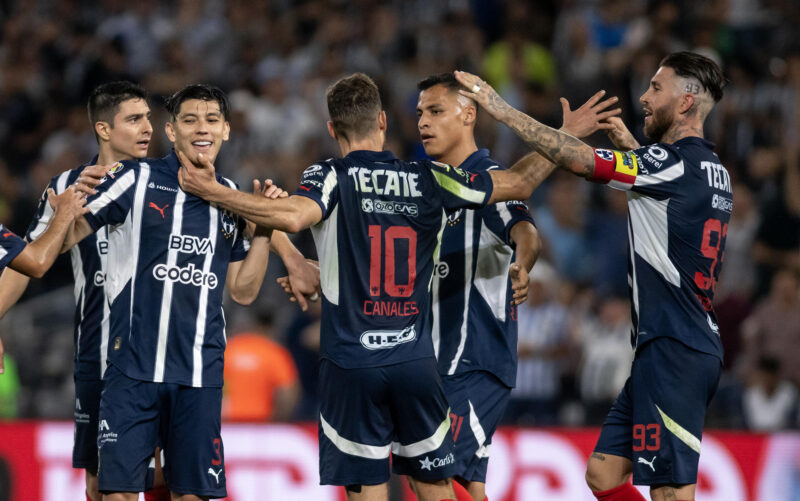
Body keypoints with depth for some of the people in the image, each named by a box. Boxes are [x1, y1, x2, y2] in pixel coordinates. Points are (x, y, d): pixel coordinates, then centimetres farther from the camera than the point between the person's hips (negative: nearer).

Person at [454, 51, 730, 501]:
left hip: (674, 352, -10)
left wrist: (500, 108, -10)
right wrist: (631, 146, 27)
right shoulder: (713, 171, 15)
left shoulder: (675, 164, -13)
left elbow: (577, 158, -17)